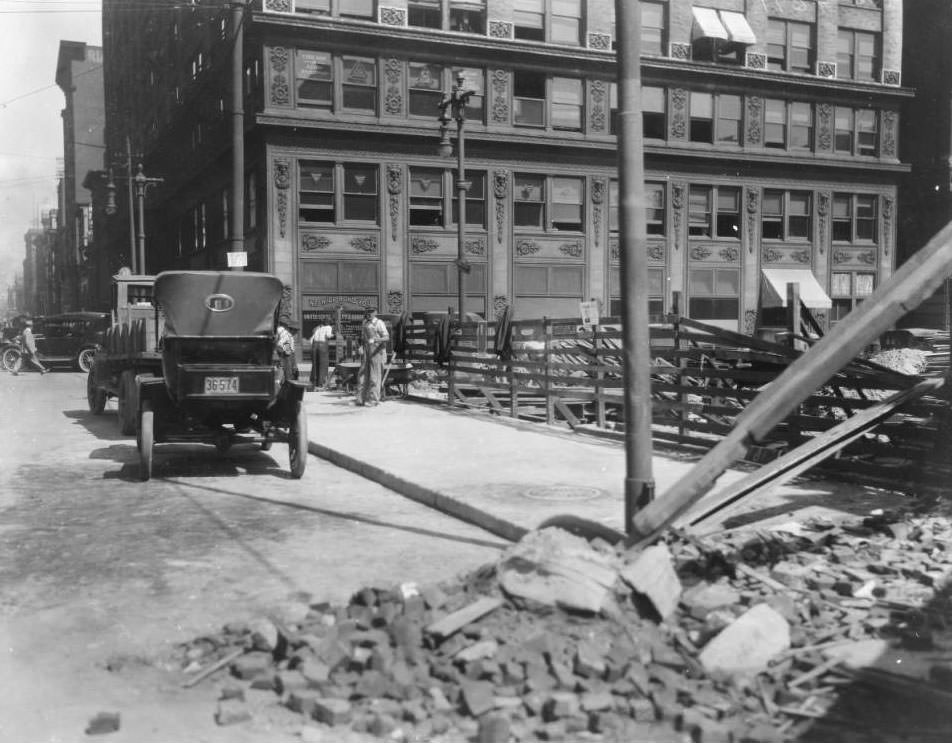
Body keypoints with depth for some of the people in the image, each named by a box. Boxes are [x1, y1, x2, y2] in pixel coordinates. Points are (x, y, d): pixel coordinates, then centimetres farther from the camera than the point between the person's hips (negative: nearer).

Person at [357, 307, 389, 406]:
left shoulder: (379, 323, -8)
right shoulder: (364, 322, 13)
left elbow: (386, 337, -15)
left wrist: (374, 340, -29)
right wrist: (361, 346, 7)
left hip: (377, 350, -6)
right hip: (366, 350, 6)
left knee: (374, 375, -5)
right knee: (363, 374, 3)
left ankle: (373, 400, 0)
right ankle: (361, 399, 7)